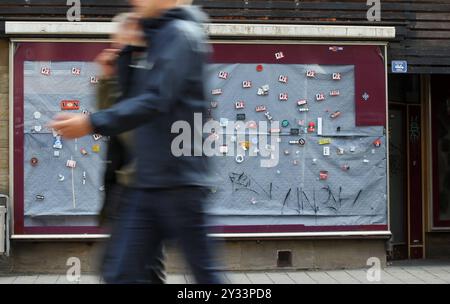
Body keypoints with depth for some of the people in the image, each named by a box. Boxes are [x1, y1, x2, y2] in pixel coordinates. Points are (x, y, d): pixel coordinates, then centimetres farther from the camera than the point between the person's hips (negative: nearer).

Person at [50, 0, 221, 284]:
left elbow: (155, 101, -20)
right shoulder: (159, 39, 20)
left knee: (203, 272, 2)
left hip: (179, 180, -9)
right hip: (149, 183, 9)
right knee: (121, 273, 5)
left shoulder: (181, 34, -9)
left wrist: (92, 123, -22)